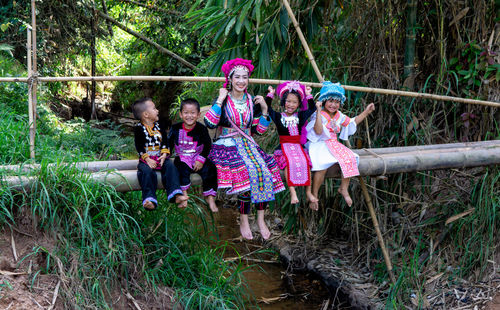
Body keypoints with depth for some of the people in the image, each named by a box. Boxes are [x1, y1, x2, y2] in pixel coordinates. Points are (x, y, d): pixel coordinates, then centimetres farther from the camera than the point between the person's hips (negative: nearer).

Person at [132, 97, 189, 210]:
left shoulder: (159, 126, 14)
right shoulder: (139, 128, 1)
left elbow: (165, 142, 11)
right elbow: (139, 147, -6)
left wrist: (164, 154, -8)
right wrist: (147, 159, -18)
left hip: (160, 157, 3)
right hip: (146, 159, -3)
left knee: (170, 166, -23)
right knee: (147, 171, -31)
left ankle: (176, 196, -34)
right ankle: (150, 199, -40)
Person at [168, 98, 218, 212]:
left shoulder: (201, 129, -2)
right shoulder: (176, 129, 0)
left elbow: (207, 146, -2)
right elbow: (169, 144, 6)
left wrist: (201, 160, -13)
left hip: (198, 158, 0)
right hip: (182, 158, 0)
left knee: (209, 168, -24)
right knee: (182, 168, -32)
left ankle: (210, 197, -13)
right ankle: (184, 193, -19)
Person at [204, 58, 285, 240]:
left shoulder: (252, 102, 11)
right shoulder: (223, 101, -1)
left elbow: (259, 130, 11)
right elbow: (210, 123, -16)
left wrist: (264, 109, 2)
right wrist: (220, 100, -15)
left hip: (248, 144, 4)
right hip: (227, 146, -4)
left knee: (264, 170, -23)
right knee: (248, 171, -29)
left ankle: (261, 219, -14)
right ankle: (243, 222, -17)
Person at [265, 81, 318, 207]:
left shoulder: (300, 116, 14)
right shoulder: (278, 117, 7)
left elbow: (312, 108, 19)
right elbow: (267, 108, 1)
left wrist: (308, 95, 19)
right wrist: (270, 94, 6)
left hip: (297, 145, 2)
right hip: (284, 146, -2)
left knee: (305, 162, -26)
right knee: (289, 162, -32)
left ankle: (309, 192, -21)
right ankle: (292, 192, -34)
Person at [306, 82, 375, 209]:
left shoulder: (339, 116, 13)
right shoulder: (319, 115, -10)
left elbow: (352, 122, 30)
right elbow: (318, 131, -27)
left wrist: (366, 112, 25)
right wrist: (318, 111, -31)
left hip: (334, 144, 7)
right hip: (319, 145, -7)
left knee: (349, 158, -19)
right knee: (322, 165, -34)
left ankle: (344, 188, -2)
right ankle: (314, 195, -18)